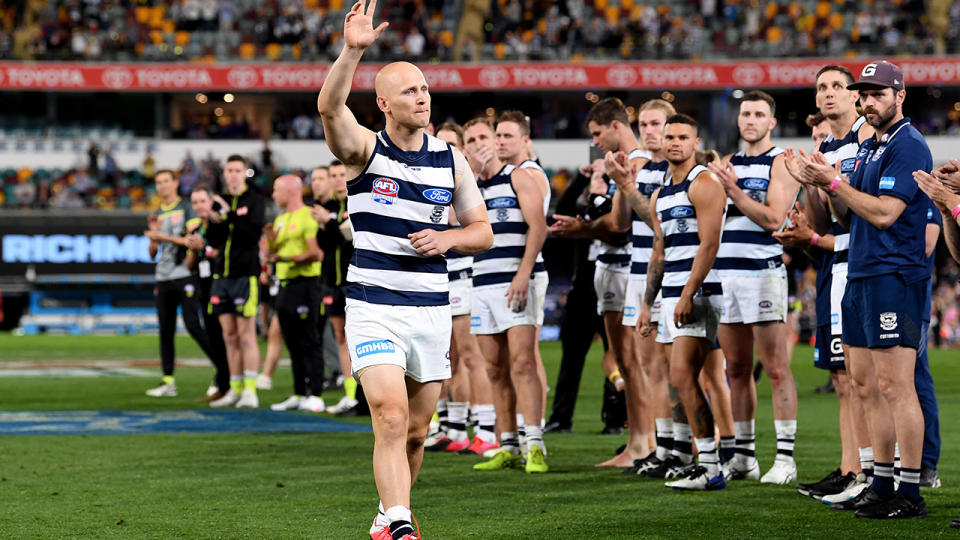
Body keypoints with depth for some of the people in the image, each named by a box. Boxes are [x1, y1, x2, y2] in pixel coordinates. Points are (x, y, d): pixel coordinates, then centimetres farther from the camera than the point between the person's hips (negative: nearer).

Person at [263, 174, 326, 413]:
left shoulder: (307, 217, -8)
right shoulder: (280, 220, 19)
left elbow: (315, 253, -16)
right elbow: (271, 257, 20)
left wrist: (288, 258, -22)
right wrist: (271, 241, 1)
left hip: (304, 283, -9)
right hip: (285, 285, 9)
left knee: (309, 342, -9)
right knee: (293, 343, 11)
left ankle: (315, 395, -8)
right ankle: (299, 395, 16)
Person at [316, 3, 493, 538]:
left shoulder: (450, 159, 7)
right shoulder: (365, 149, -4)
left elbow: (483, 230, 13)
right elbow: (330, 107, -25)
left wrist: (447, 238, -9)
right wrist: (352, 52, -40)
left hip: (432, 308, 4)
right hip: (374, 308, -4)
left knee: (416, 431, 11)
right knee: (391, 419, -18)